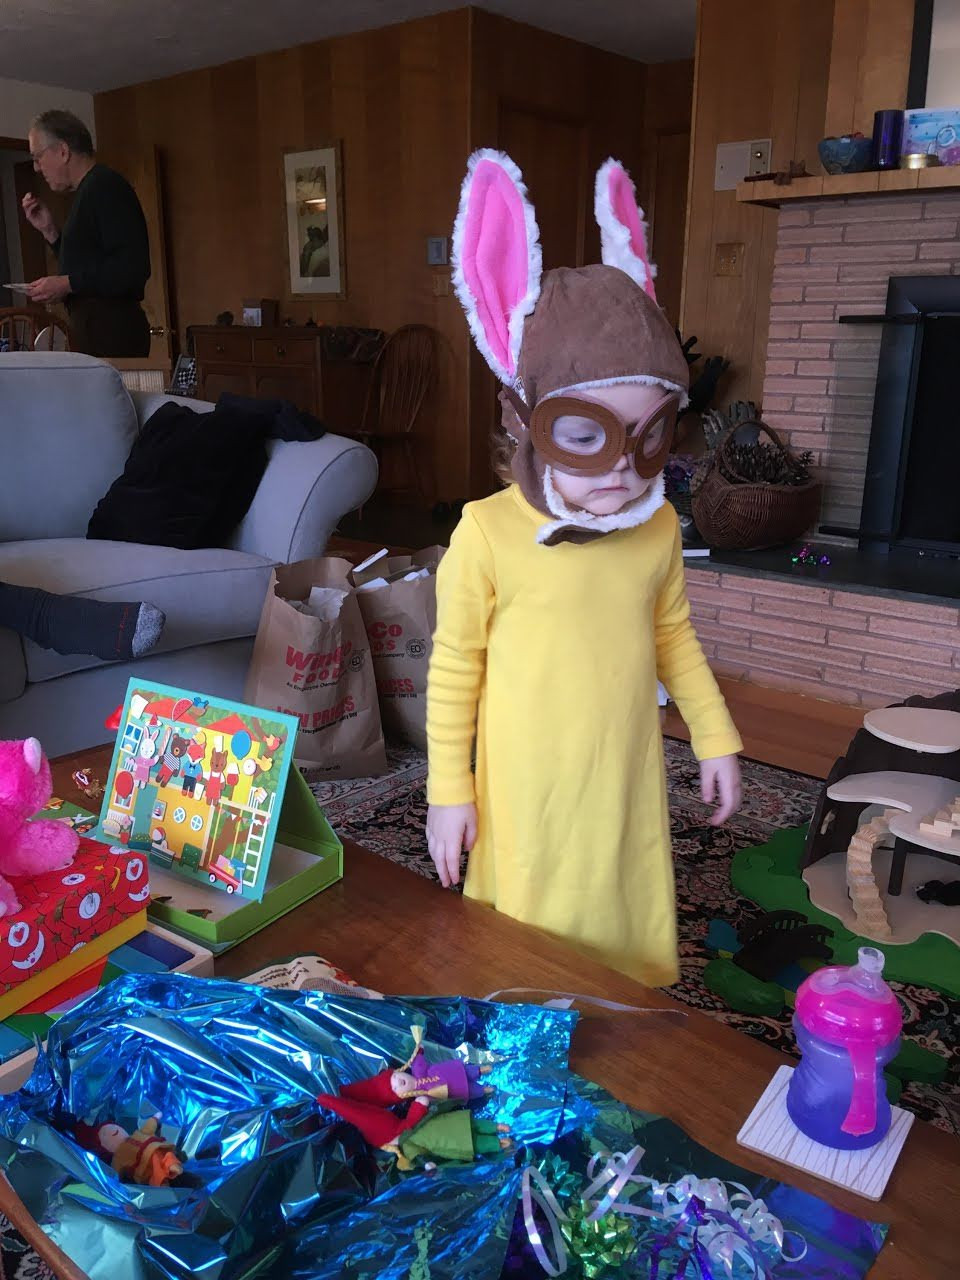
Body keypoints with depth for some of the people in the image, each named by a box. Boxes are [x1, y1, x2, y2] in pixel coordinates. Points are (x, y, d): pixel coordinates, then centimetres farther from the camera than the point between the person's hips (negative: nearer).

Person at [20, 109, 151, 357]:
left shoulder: (106, 186, -9)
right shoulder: (88, 190, 22)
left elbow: (134, 267, -20)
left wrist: (67, 283, -15)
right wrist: (49, 230, 16)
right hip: (95, 329, 10)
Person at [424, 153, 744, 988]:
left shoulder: (658, 529, -4)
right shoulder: (488, 535, -17)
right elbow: (455, 668, -7)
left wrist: (715, 737, 14)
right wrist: (449, 789, -3)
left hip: (628, 795, 4)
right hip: (527, 803, -4)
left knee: (629, 956, 18)